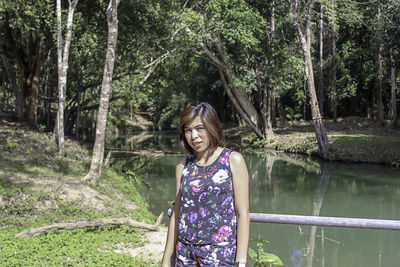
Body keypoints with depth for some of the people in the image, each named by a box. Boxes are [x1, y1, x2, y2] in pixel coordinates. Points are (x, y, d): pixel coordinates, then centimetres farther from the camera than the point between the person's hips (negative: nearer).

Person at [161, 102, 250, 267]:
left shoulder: (233, 160, -2)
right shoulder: (183, 166, 9)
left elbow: (243, 214, -5)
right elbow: (177, 215, 12)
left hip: (220, 252, -4)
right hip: (185, 251, 4)